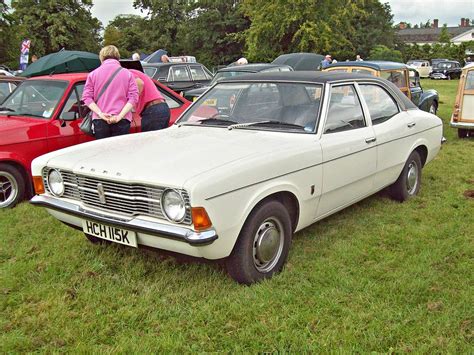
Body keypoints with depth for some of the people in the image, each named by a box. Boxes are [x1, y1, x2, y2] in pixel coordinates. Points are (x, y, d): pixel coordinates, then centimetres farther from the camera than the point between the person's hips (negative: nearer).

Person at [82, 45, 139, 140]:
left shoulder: (93, 74, 8)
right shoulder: (127, 74, 6)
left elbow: (87, 97, 0)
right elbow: (133, 97, -5)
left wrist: (100, 114, -8)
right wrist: (120, 116, -11)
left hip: (100, 121, 1)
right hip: (122, 121, -1)